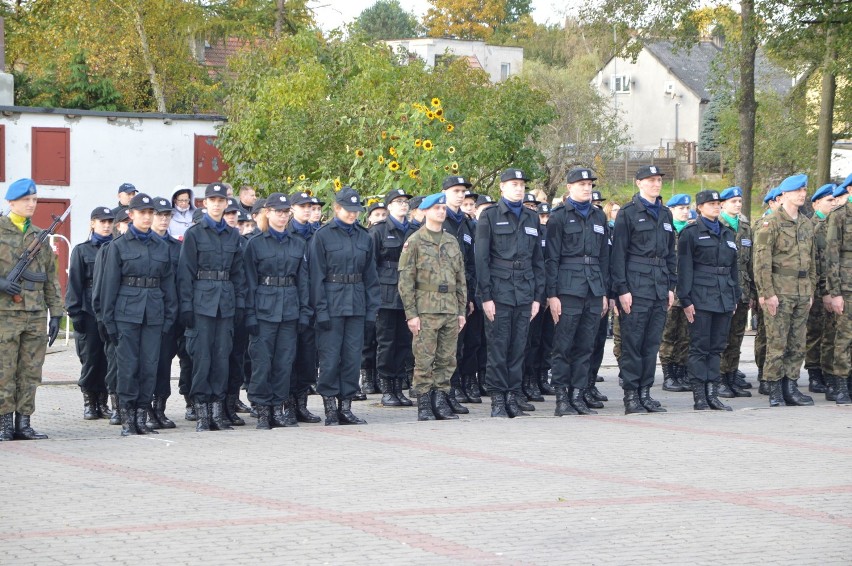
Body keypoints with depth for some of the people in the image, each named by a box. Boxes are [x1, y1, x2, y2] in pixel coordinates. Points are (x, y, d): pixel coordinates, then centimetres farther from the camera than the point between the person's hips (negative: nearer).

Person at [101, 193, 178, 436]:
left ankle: (141, 416, 8)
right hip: (127, 313, -3)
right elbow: (110, 285, 1)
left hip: (154, 313, 3)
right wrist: (109, 320, -3)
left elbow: (168, 282, 13)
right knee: (128, 366, -3)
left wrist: (170, 316, 7)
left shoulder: (161, 246, 10)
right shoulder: (119, 246, 2)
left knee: (150, 366, 1)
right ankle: (127, 418, 4)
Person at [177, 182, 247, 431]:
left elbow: (238, 272, 13)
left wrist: (240, 304, 7)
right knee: (201, 356, -4)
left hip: (226, 303, 4)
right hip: (202, 300, -4)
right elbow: (185, 272, -3)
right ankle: (201, 412, 1)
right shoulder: (194, 234, -1)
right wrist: (186, 306, -9)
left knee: (222, 356, 4)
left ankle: (218, 409, 10)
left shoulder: (233, 235, 11)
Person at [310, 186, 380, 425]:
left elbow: (370, 276, 13)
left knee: (352, 357, 5)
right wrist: (321, 310, -12)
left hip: (357, 305, 4)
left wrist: (372, 309, 7)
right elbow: (317, 276, -6)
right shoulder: (323, 236, -4)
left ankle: (346, 407, 11)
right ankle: (330, 408, 4)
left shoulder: (364, 237, 10)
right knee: (330, 358, -3)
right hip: (332, 303, -4)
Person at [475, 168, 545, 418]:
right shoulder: (490, 216, 1)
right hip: (499, 292, -4)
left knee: (518, 348, 4)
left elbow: (538, 260, 17)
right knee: (498, 347, -4)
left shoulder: (531, 219, 15)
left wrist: (538, 296, 10)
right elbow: (481, 258, -3)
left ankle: (513, 395, 9)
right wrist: (486, 296, -9)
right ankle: (498, 398, 0)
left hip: (525, 293, 4)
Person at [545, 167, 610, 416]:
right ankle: (562, 399, -2)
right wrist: (552, 294, -9)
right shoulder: (560, 217, -1)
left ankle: (578, 396, 10)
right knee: (564, 346, -5)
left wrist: (604, 292, 14)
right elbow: (551, 258, -4)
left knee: (585, 346, 5)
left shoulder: (598, 216, 15)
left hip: (594, 290, 5)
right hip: (568, 289, -5)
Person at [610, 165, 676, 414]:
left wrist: (671, 286, 14)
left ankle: (645, 392, 10)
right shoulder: (628, 213, -2)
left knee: (652, 343, 6)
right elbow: (618, 253, -6)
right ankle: (631, 395, -3)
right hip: (635, 287, -6)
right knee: (632, 342, -5)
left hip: (660, 287, 6)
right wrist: (622, 289, -12)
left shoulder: (665, 214, 17)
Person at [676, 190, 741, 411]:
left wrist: (735, 297, 16)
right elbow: (684, 269, -7)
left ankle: (713, 394, 9)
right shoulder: (691, 233, -2)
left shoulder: (728, 234, 17)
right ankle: (699, 397, -3)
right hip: (701, 298, -6)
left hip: (724, 299, 6)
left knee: (717, 347, 6)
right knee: (699, 347, -4)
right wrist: (685, 300, -12)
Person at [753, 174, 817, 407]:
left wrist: (811, 290, 15)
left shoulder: (807, 224, 14)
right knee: (777, 344, -4)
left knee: (797, 344, 7)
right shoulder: (771, 224, -7)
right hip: (779, 291, -6)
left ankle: (790, 388, 13)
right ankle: (775, 391, 1)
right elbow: (762, 262, -11)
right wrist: (768, 293, -15)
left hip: (802, 294, 6)